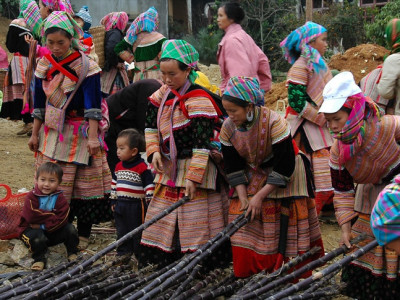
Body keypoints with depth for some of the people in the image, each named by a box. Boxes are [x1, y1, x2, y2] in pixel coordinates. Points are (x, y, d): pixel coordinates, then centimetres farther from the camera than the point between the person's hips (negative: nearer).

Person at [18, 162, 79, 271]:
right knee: (38, 237, -37)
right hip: (31, 229, -3)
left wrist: (42, 225, -25)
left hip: (52, 231, 3)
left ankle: (72, 253, 4)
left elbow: (61, 219, -17)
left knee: (70, 228, -16)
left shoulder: (60, 198, -5)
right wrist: (52, 215, -21)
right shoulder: (32, 197, -11)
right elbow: (32, 217, -25)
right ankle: (39, 258, -13)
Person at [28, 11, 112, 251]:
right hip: (53, 133, 4)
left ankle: (84, 234, 13)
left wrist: (92, 137, -22)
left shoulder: (87, 67, -12)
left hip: (81, 134, -4)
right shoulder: (44, 65, 3)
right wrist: (35, 134, 10)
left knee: (84, 183, 1)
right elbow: (39, 103, 10)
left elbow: (93, 106, -16)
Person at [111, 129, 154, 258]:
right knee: (122, 232, 13)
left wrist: (149, 203, -14)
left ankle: (140, 256, 12)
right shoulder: (119, 166, 8)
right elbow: (115, 184, 19)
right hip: (120, 205, 7)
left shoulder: (142, 167, -14)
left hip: (136, 206, -7)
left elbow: (149, 186, -13)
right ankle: (123, 254, 23)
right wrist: (114, 201, 19)